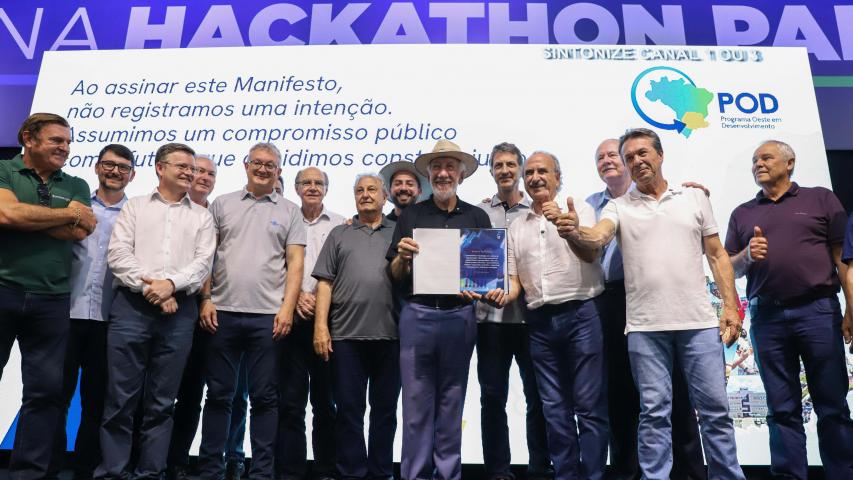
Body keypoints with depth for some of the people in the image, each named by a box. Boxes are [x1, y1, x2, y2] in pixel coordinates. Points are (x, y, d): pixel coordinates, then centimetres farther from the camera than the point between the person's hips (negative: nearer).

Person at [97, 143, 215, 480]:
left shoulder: (201, 216, 14)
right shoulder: (135, 206, 13)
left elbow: (203, 262, 3)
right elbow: (118, 253, 1)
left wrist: (171, 283, -14)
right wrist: (149, 286, -11)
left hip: (179, 311, 1)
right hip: (131, 306, -1)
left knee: (161, 402, 6)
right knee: (120, 397, 1)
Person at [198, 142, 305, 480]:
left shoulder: (289, 211, 8)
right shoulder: (222, 204, 11)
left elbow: (295, 263, 2)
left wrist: (287, 307, -7)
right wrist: (206, 299, -1)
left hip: (268, 317, -1)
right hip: (223, 313, 1)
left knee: (265, 398, 6)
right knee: (218, 395, 9)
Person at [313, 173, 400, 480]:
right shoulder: (339, 234, 13)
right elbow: (325, 282, 7)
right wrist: (321, 325, -3)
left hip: (390, 334, 0)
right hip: (346, 334, 0)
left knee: (385, 408, 9)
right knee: (349, 408, 5)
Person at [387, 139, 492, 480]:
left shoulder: (477, 217, 9)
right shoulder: (411, 215, 7)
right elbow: (395, 275, 6)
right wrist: (403, 255, -14)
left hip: (460, 317, 1)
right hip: (418, 315, 0)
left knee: (452, 401, 11)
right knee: (417, 400, 4)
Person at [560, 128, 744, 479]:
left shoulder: (694, 197, 10)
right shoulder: (619, 206, 6)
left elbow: (717, 256, 10)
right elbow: (598, 237, -15)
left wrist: (731, 306, 2)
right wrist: (576, 234, -38)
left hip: (699, 321, 1)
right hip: (645, 327, -1)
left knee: (715, 408, 8)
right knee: (654, 412, 6)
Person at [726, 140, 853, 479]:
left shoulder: (820, 199, 9)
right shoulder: (742, 213, 16)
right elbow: (730, 268, 14)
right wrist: (747, 256, -8)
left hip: (818, 310, -2)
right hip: (767, 317, 2)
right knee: (782, 409, 6)